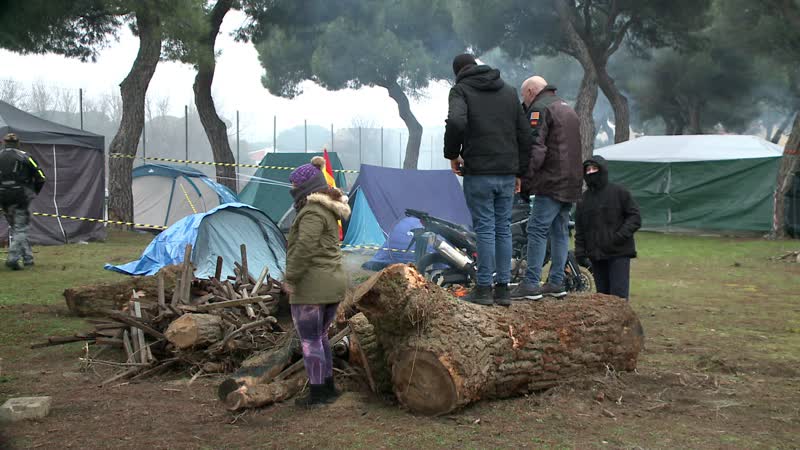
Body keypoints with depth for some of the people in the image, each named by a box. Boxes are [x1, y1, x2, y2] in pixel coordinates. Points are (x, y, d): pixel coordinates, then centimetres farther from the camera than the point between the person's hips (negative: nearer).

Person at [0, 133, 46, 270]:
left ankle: (27, 258, 18)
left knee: (16, 228, 15)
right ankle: (13, 257, -14)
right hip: (21, 197, -3)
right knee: (20, 229, 1)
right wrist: (34, 193, 13)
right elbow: (41, 178, -1)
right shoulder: (25, 157, 1)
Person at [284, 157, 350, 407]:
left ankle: (318, 393, 5)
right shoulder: (328, 210, 16)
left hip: (311, 287, -9)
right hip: (333, 284, 9)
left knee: (310, 341, 0)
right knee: (320, 337, 19)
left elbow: (305, 246, -25)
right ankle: (328, 388, 24)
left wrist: (290, 278, -19)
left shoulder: (313, 212, -14)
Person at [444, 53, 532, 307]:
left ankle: (484, 289, 1)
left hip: (478, 173, -5)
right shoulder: (509, 91, 16)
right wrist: (519, 171, 19)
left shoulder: (461, 90, -1)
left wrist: (452, 154, -7)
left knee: (485, 229, -2)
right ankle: (503, 289, 12)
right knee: (503, 229, 9)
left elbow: (456, 122, -22)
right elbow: (524, 134, 14)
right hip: (507, 173, 5)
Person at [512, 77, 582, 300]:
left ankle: (531, 284, -12)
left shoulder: (540, 108, -6)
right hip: (572, 182, 9)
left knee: (537, 230, -9)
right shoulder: (568, 108, 24)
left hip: (552, 183, -9)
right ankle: (556, 282, 15)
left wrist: (526, 180, -14)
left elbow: (536, 149, -16)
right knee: (560, 231, 12)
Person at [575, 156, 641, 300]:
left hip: (619, 254, -4)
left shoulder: (619, 192, -1)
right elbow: (580, 229, 15)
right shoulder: (584, 199, 12)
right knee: (603, 294, 9)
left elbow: (635, 217, -2)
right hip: (596, 256, 5)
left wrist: (621, 235, -16)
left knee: (619, 294, -9)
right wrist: (580, 253, 5)